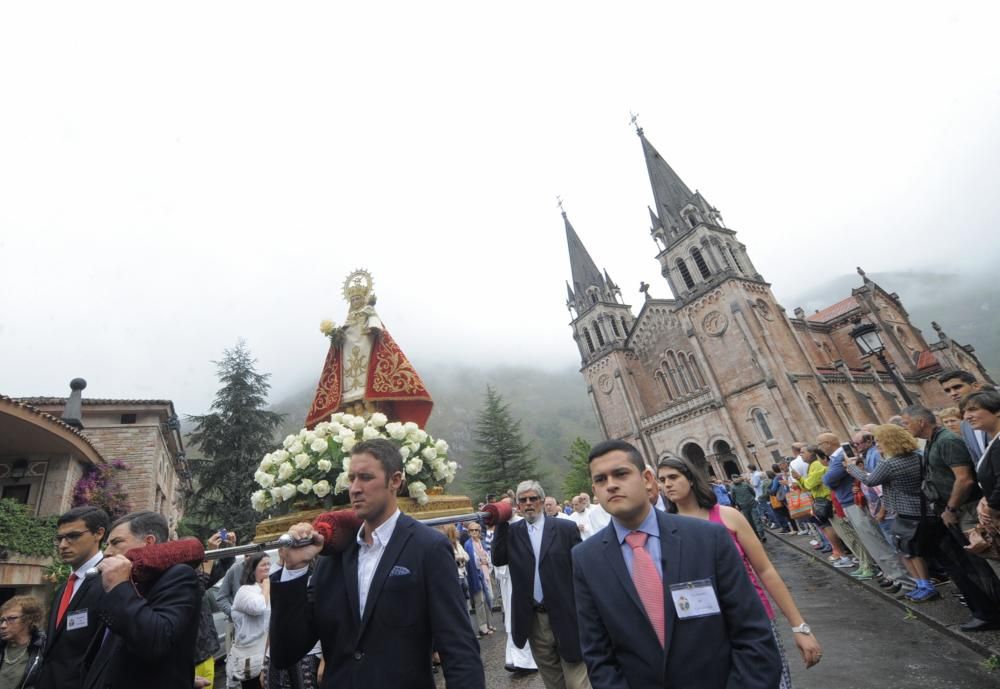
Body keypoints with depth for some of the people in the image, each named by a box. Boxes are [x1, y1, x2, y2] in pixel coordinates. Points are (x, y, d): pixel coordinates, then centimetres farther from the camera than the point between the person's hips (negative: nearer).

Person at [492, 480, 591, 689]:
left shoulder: (565, 528, -5)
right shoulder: (512, 531, 3)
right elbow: (498, 559, -10)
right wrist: (501, 522, -14)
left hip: (565, 615, -3)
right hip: (533, 619, 3)